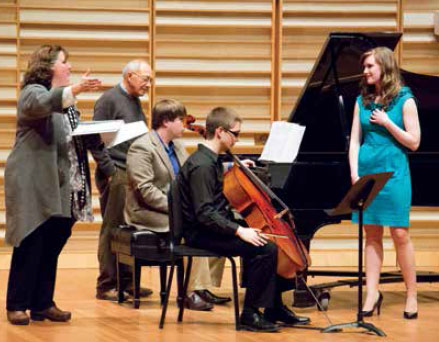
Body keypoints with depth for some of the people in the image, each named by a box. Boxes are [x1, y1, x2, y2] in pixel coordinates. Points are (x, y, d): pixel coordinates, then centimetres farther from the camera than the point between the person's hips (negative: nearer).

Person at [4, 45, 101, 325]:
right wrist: (76, 90, -44)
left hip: (63, 188, 7)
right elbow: (43, 104, -30)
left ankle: (43, 304, 15)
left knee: (52, 247, 8)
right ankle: (17, 306, 1)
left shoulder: (66, 99, 19)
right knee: (30, 246, -5)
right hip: (34, 186, -7)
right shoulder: (33, 92, -6)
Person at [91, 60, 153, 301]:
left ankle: (127, 281, 15)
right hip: (116, 175, -8)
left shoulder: (135, 102, 17)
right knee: (112, 229, -4)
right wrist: (110, 170, -15)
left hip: (134, 175, 8)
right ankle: (106, 286, 0)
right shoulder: (109, 100, -8)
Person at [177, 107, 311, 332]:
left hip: (217, 227, 11)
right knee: (266, 249, -25)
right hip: (203, 234, -11)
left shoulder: (211, 160, 13)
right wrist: (238, 230, -31)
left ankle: (275, 308, 15)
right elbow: (204, 213, -26)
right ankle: (250, 314, -17)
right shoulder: (201, 166, -19)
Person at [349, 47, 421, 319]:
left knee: (400, 234, -4)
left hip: (393, 172, -4)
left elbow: (414, 142, -5)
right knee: (372, 234, 6)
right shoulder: (363, 101, 11)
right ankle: (372, 294, 9)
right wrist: (354, 173, -2)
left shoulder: (404, 100, -2)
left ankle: (412, 295, 5)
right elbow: (355, 141, 10)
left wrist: (387, 123, -12)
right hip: (366, 171, 4)